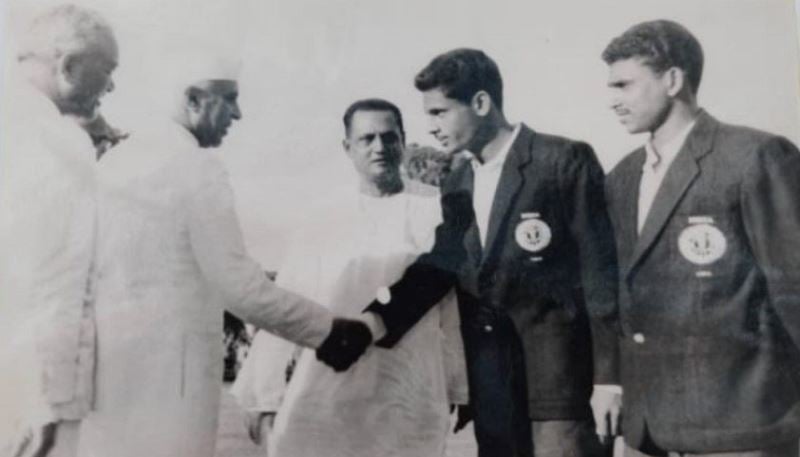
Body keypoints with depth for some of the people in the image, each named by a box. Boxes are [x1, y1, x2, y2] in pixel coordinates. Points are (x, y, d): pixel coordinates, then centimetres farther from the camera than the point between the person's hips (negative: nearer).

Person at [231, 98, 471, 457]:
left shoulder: (438, 211, 0)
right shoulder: (324, 219, 5)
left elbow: (457, 306, 2)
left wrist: (461, 387, 4)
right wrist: (265, 392, 3)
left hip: (408, 402, -1)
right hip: (324, 398, 1)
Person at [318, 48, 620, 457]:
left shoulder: (564, 160, -7)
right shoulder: (456, 185, 12)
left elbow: (599, 266, -9)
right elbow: (436, 266, 3)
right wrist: (378, 320, -12)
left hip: (555, 372, -6)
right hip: (489, 381, 6)